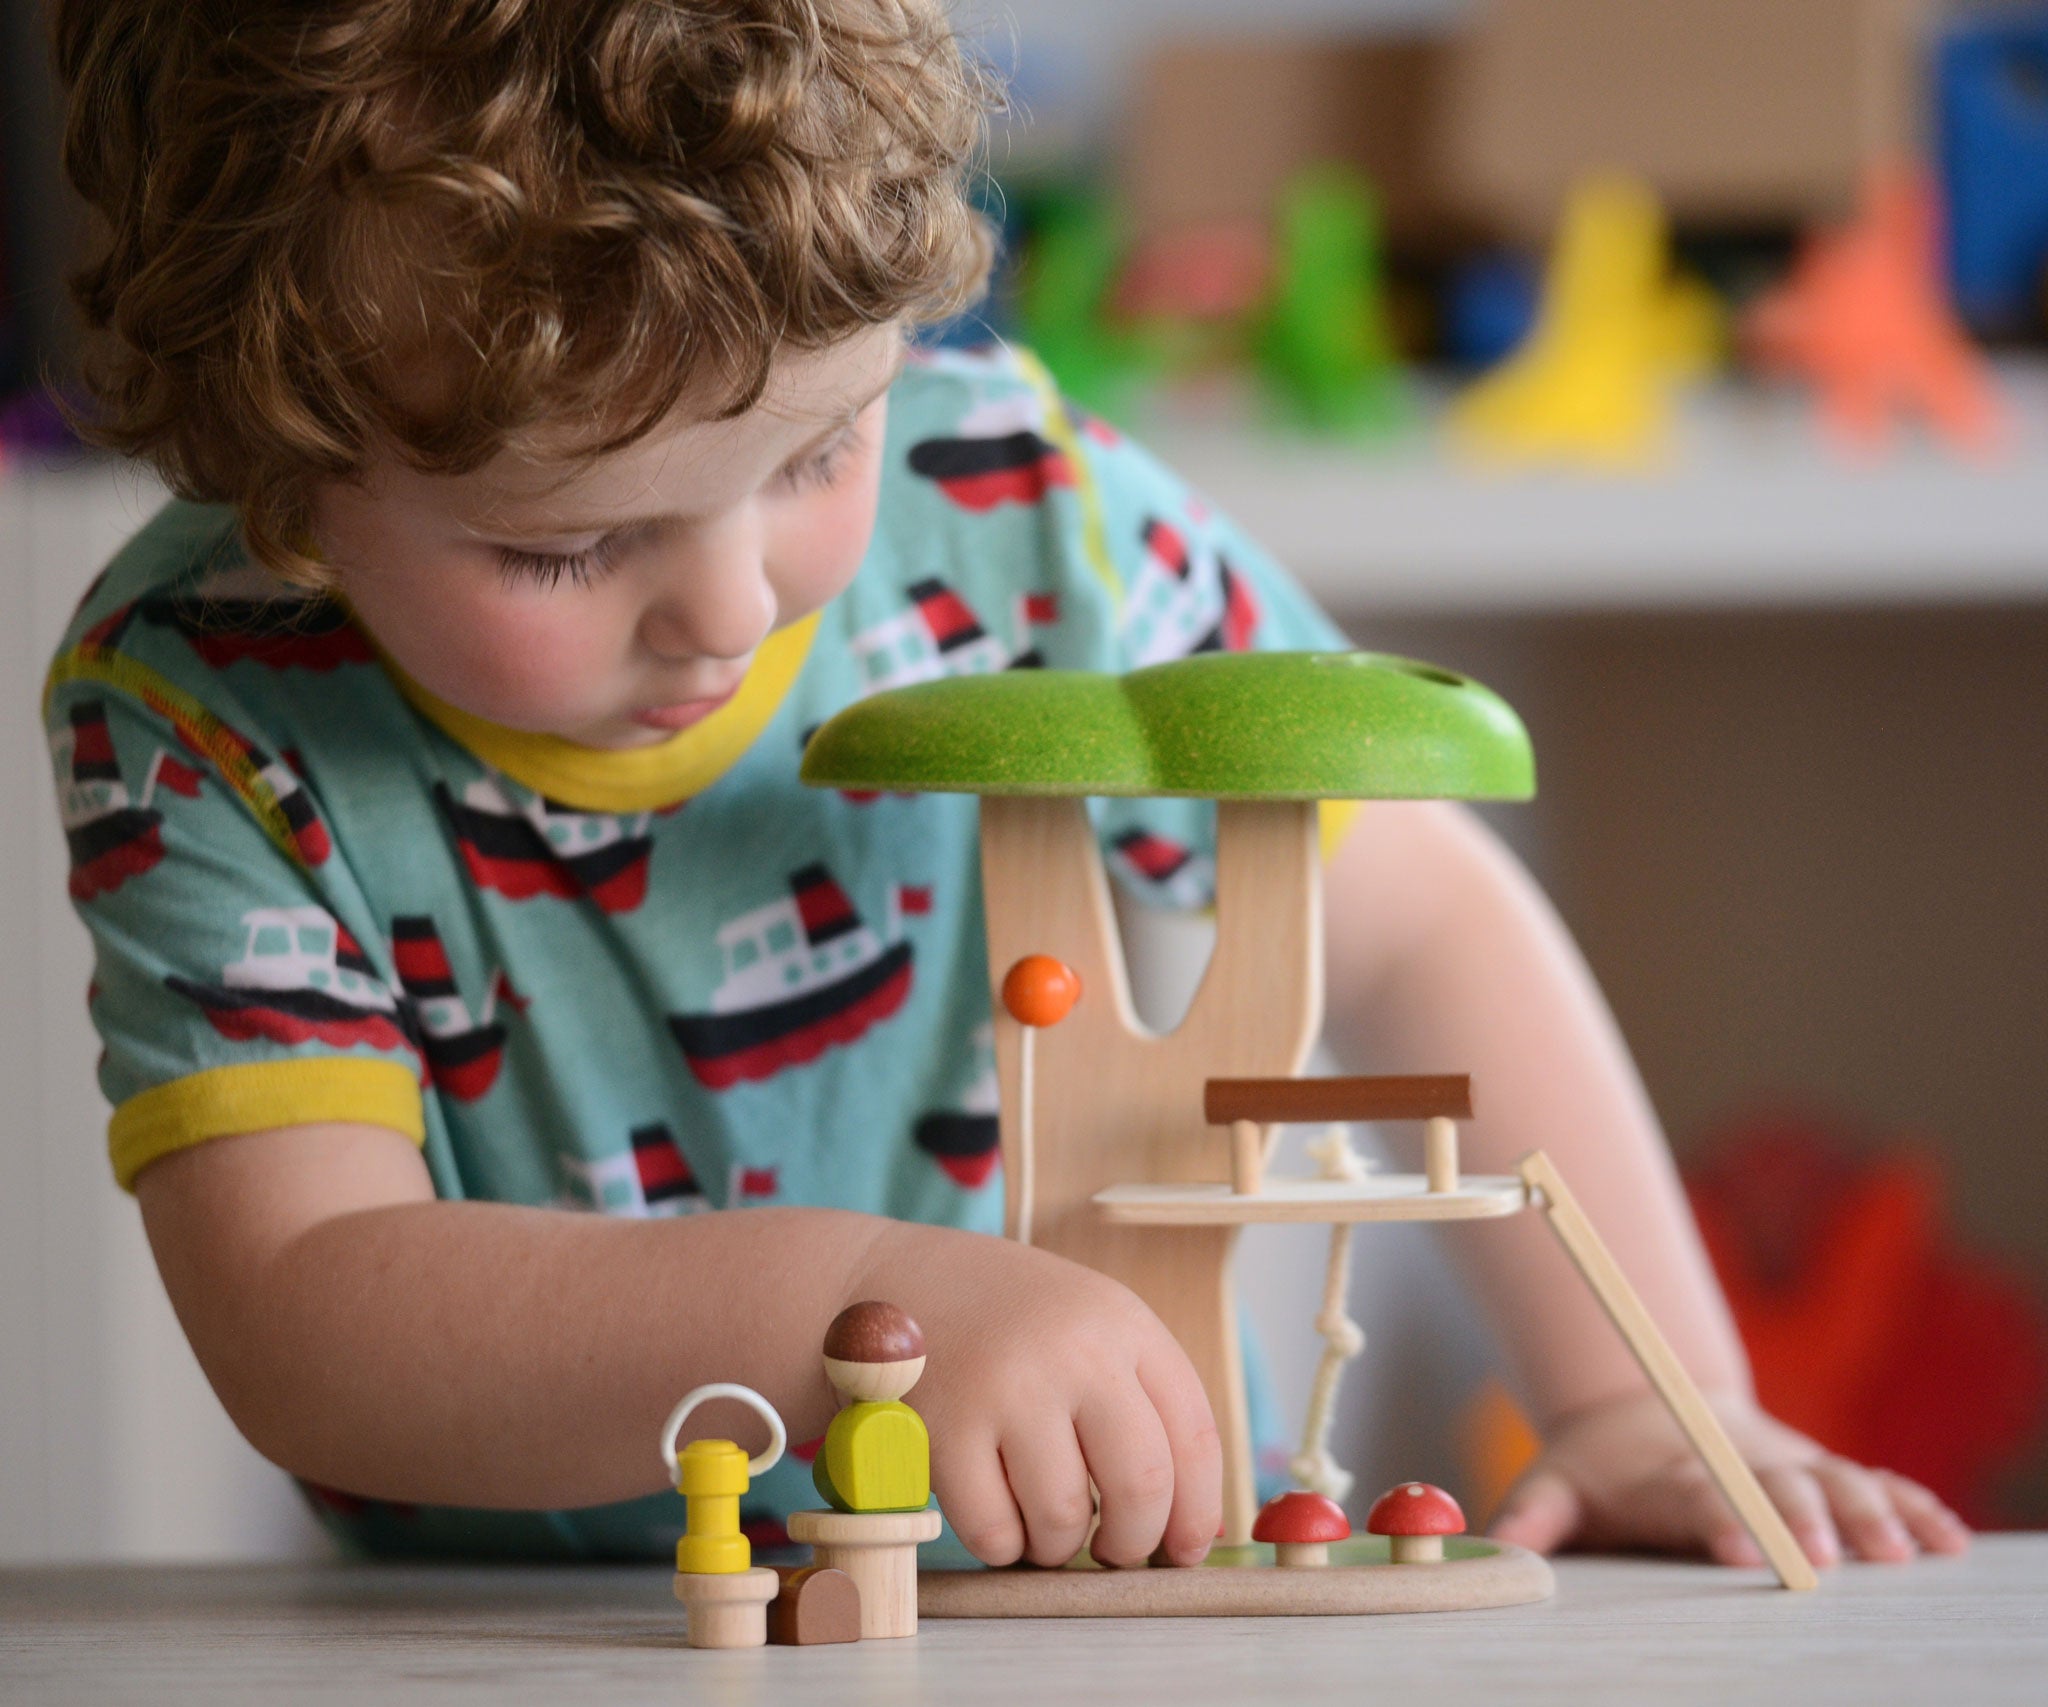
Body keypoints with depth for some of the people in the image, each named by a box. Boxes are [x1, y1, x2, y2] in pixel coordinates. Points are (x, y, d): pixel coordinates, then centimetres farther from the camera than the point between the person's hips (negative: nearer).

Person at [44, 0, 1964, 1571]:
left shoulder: (1018, 514, -8)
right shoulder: (204, 718, -13)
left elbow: (1418, 922, 5)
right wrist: (843, 1310, -34)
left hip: (1137, 1579, 2)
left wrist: (1641, 1392, -6)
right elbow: (302, 1328, -22)